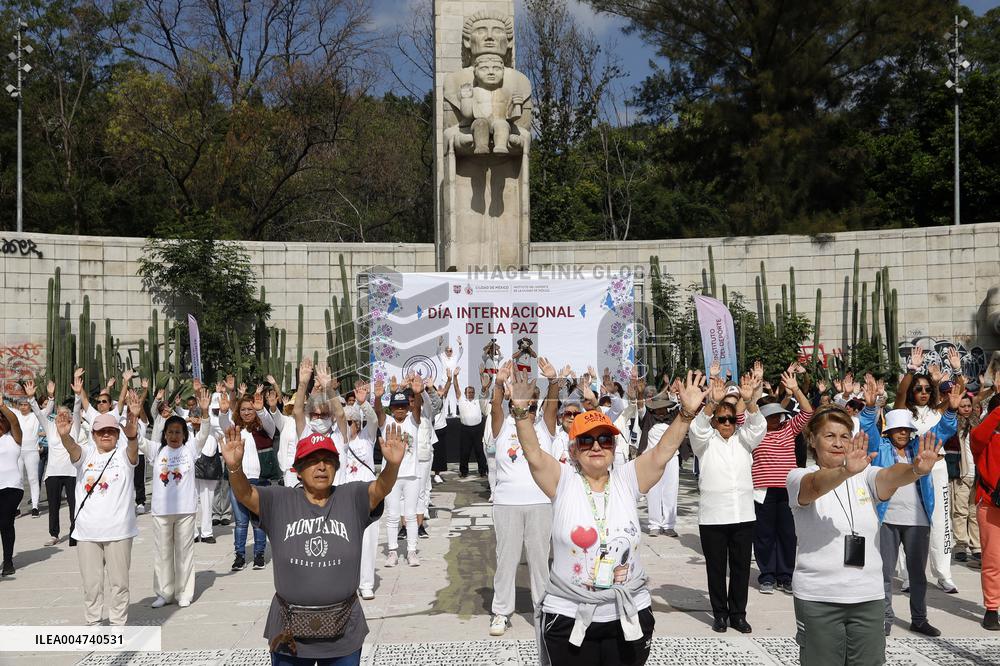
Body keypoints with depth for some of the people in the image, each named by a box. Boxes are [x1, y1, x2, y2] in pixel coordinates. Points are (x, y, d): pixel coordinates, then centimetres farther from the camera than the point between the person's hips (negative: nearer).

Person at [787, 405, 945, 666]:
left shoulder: (865, 476, 5)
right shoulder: (799, 478, -4)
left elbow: (890, 476, -17)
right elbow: (816, 484, -27)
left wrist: (916, 470, -40)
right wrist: (845, 471, -49)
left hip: (868, 595, 3)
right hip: (817, 597, -3)